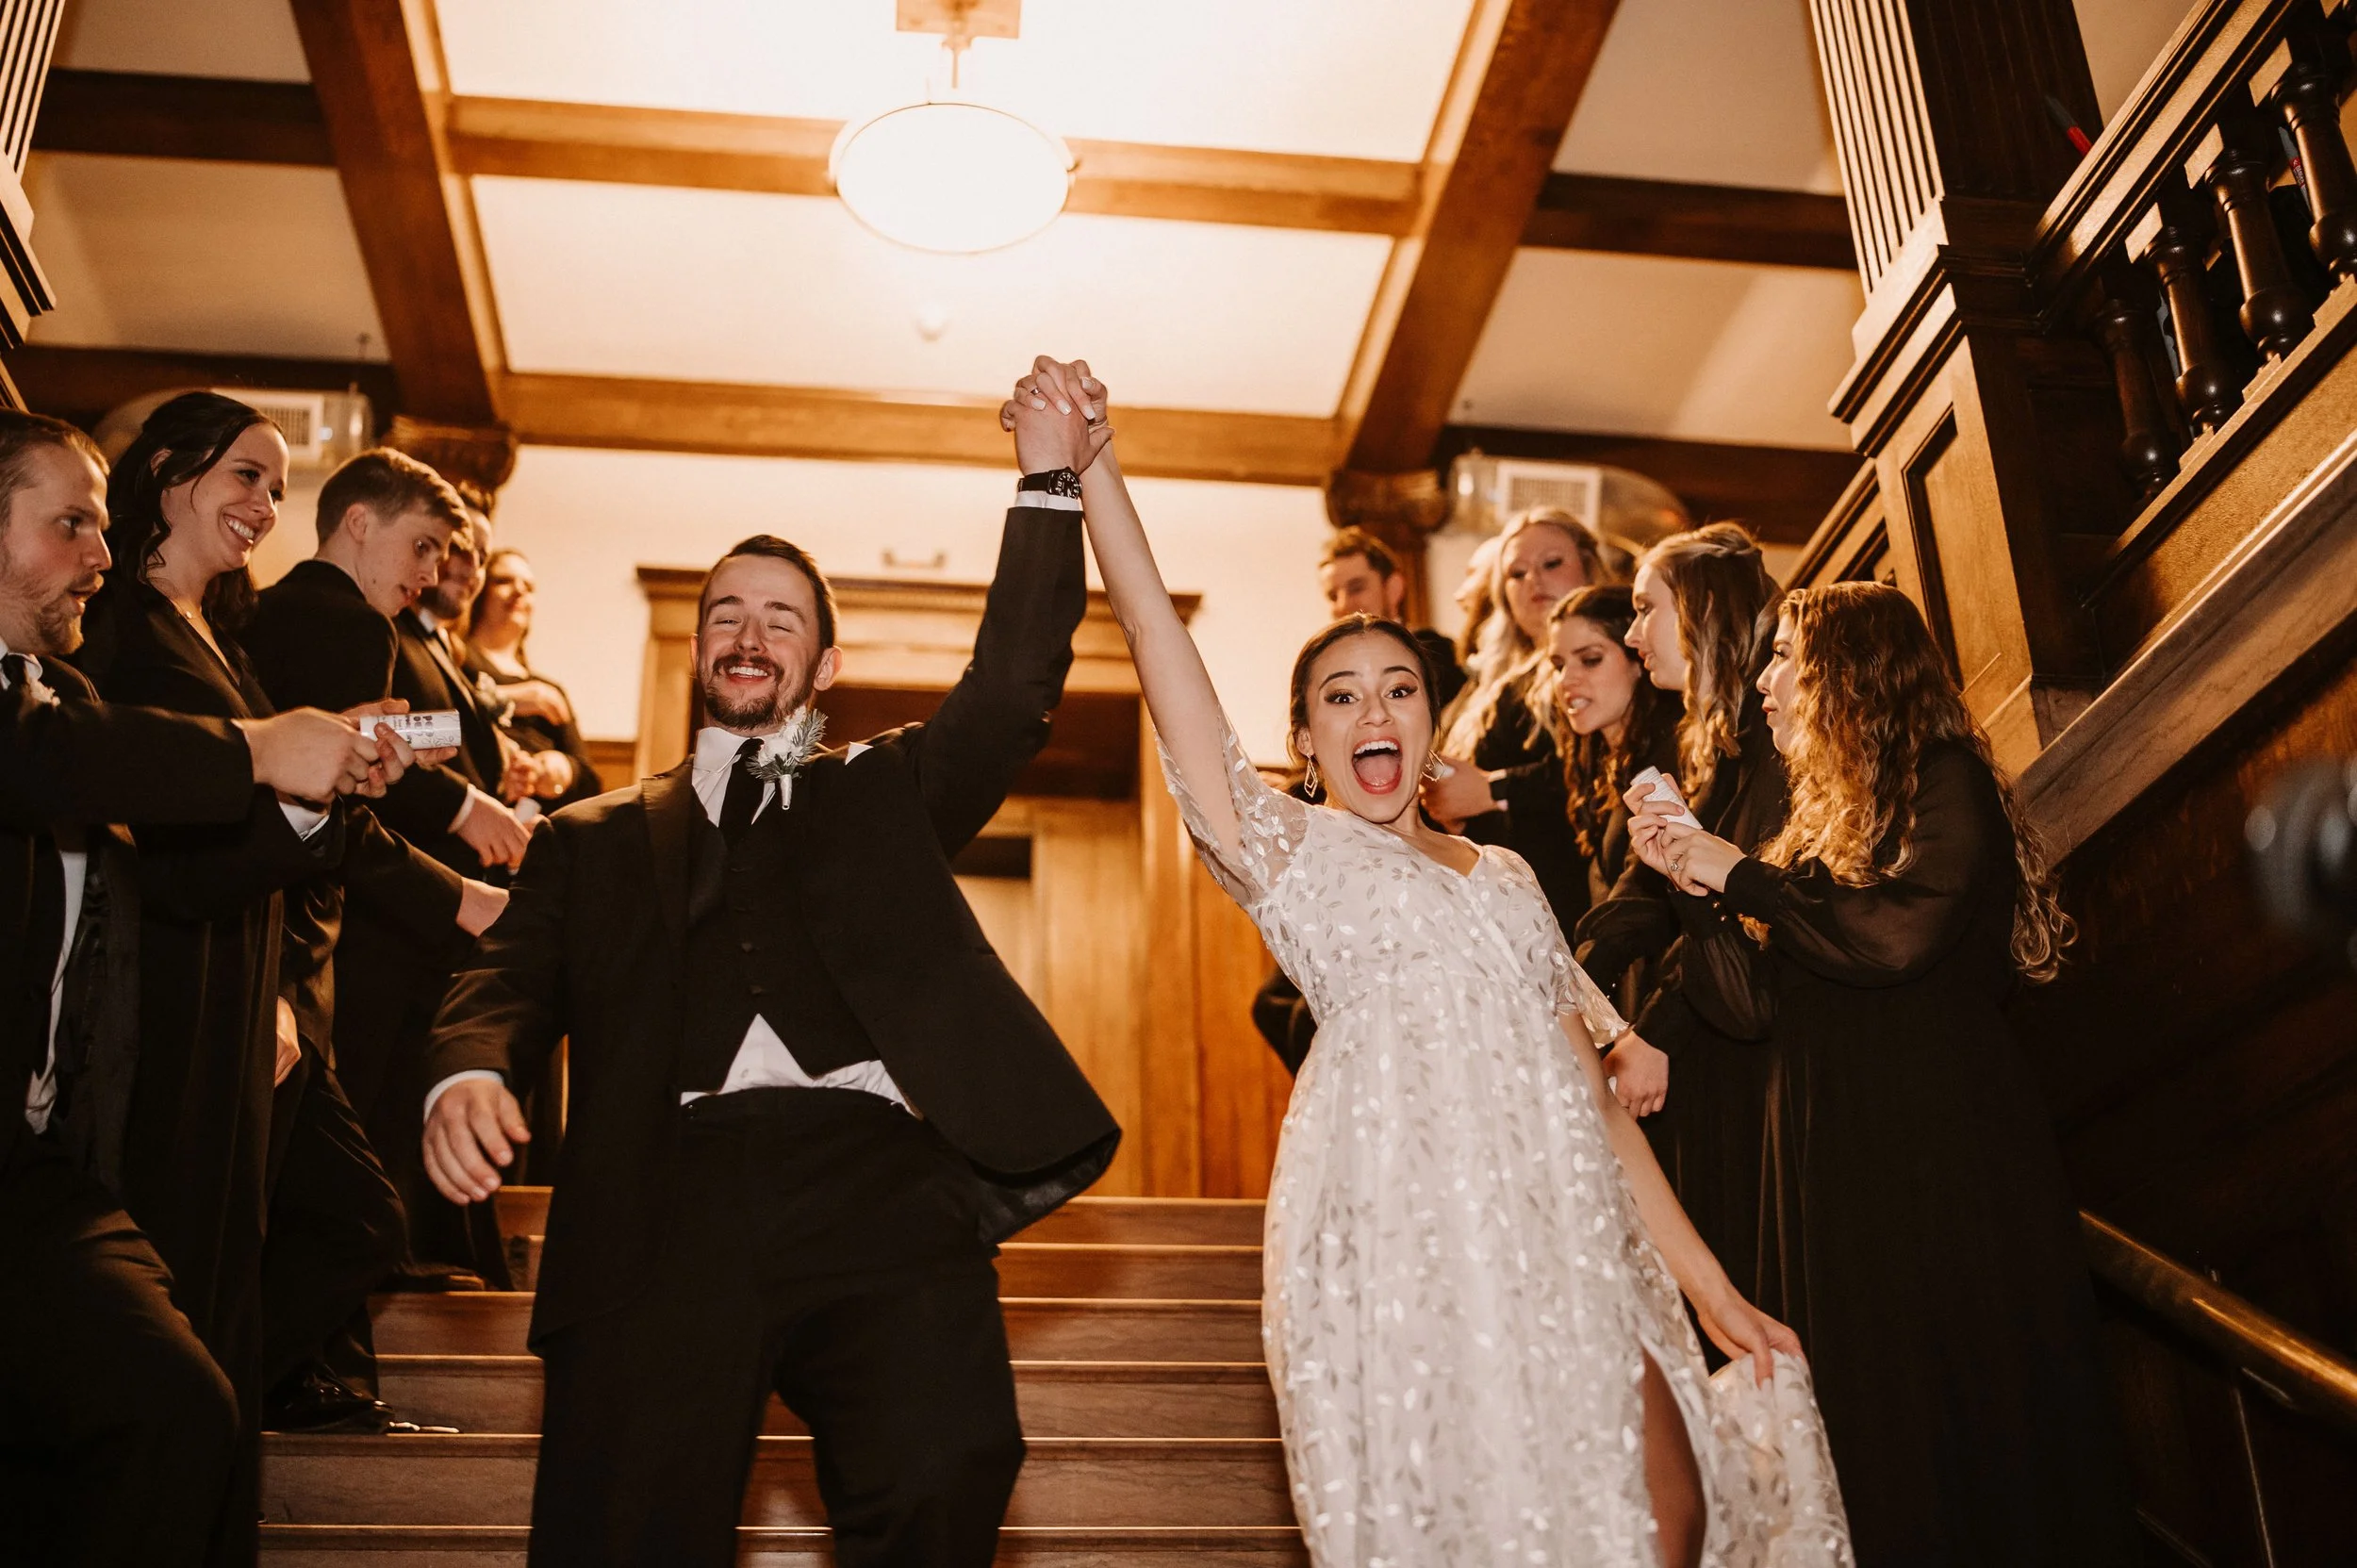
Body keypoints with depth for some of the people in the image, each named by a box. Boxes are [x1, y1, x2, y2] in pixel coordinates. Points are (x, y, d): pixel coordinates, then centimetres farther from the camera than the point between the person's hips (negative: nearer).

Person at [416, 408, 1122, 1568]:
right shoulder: (595, 838, 25)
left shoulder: (885, 794, 26)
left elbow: (1014, 687, 14)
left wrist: (1050, 482, 5)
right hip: (670, 1200, 1)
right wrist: (468, 1071, -10)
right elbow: (510, 979, 13)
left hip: (879, 1180, 0)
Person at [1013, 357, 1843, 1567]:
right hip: (1405, 1229, -5)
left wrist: (1703, 1279, 14)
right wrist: (1090, 471, -15)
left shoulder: (1503, 875, 22)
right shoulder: (1292, 850, 9)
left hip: (1562, 1230, 5)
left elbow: (1587, 1082, 19)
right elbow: (1163, 649, -5)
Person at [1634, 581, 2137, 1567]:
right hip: (1849, 1155, 8)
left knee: (1973, 1398, -3)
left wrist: (1742, 875, -15)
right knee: (1877, 1424, 10)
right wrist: (1687, 874, 7)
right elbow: (1770, 996, 12)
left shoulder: (1944, 780, -7)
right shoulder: (1832, 807, 17)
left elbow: (1899, 931, -25)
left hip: (1949, 1154, -8)